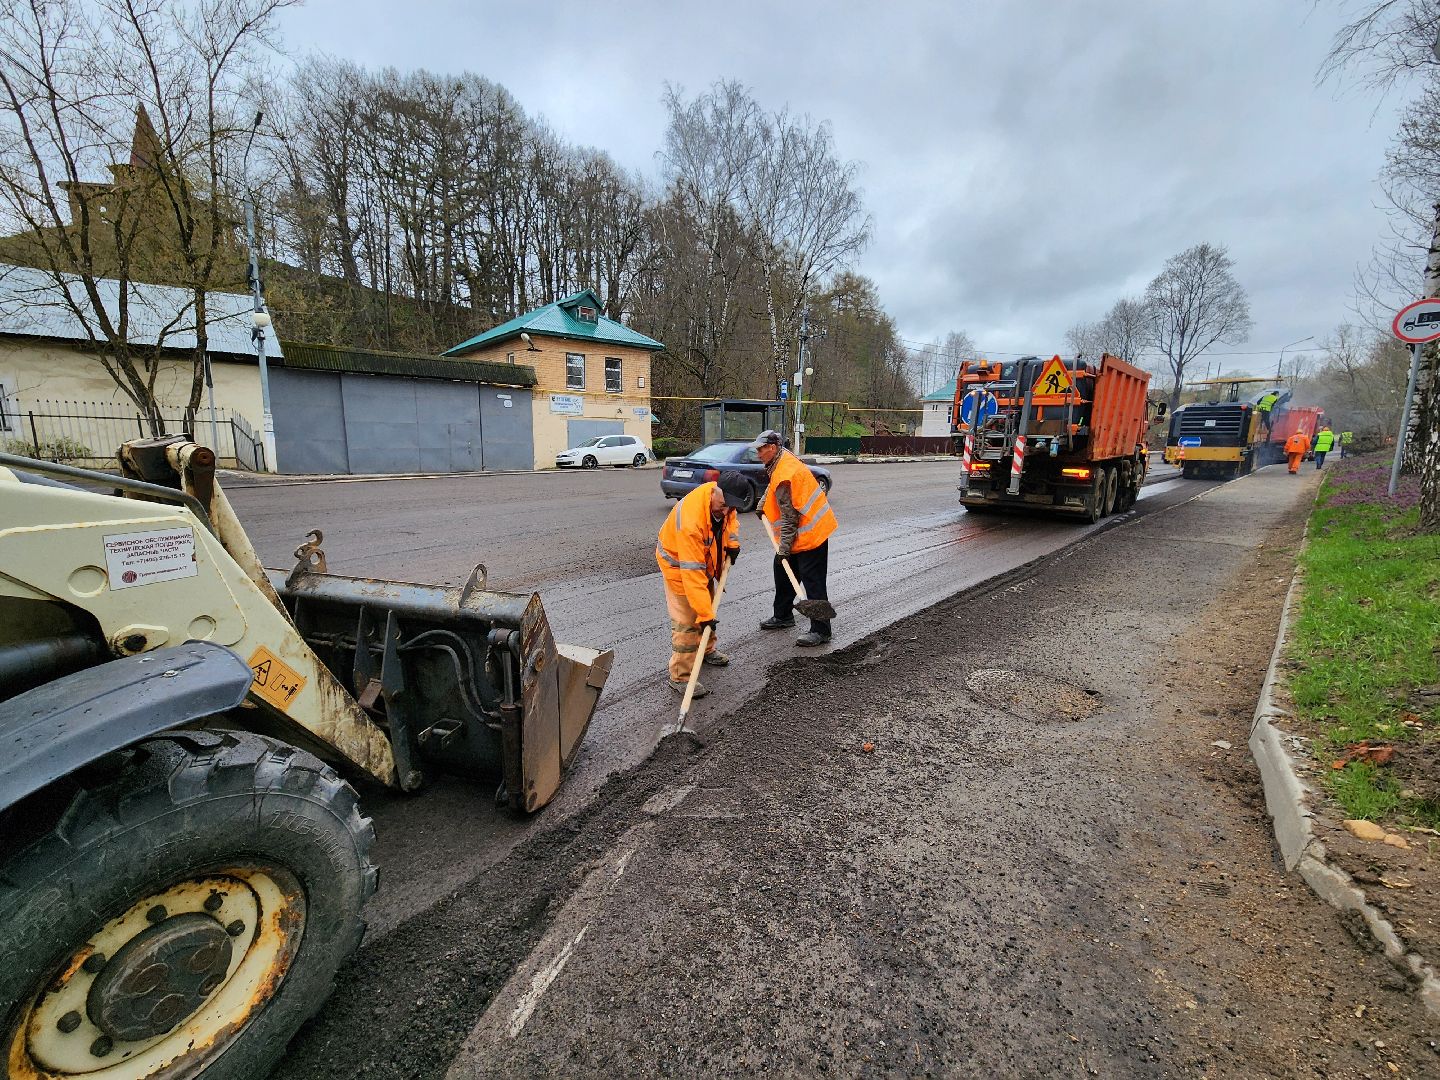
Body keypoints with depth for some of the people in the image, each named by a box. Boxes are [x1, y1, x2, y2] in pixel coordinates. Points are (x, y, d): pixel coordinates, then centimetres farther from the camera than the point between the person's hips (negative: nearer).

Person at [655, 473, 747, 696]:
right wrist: (705, 615, -39)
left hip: (705, 559, 8)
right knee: (686, 622, -9)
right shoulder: (691, 520, -43)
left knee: (708, 606, 23)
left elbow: (730, 518, 9)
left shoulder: (722, 498, -20)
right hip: (678, 564, -8)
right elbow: (692, 574, -41)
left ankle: (706, 650, 45)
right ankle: (680, 676, 2)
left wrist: (732, 543, -7)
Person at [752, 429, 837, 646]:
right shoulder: (783, 458, 6)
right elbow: (773, 487, 29)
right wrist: (763, 503, 24)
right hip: (800, 532, 11)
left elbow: (789, 517, -25)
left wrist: (784, 547, -20)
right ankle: (783, 616, 32)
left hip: (810, 533, -11)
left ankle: (820, 630, 0)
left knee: (813, 582, -6)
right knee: (782, 571, 18)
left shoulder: (784, 474, -25)